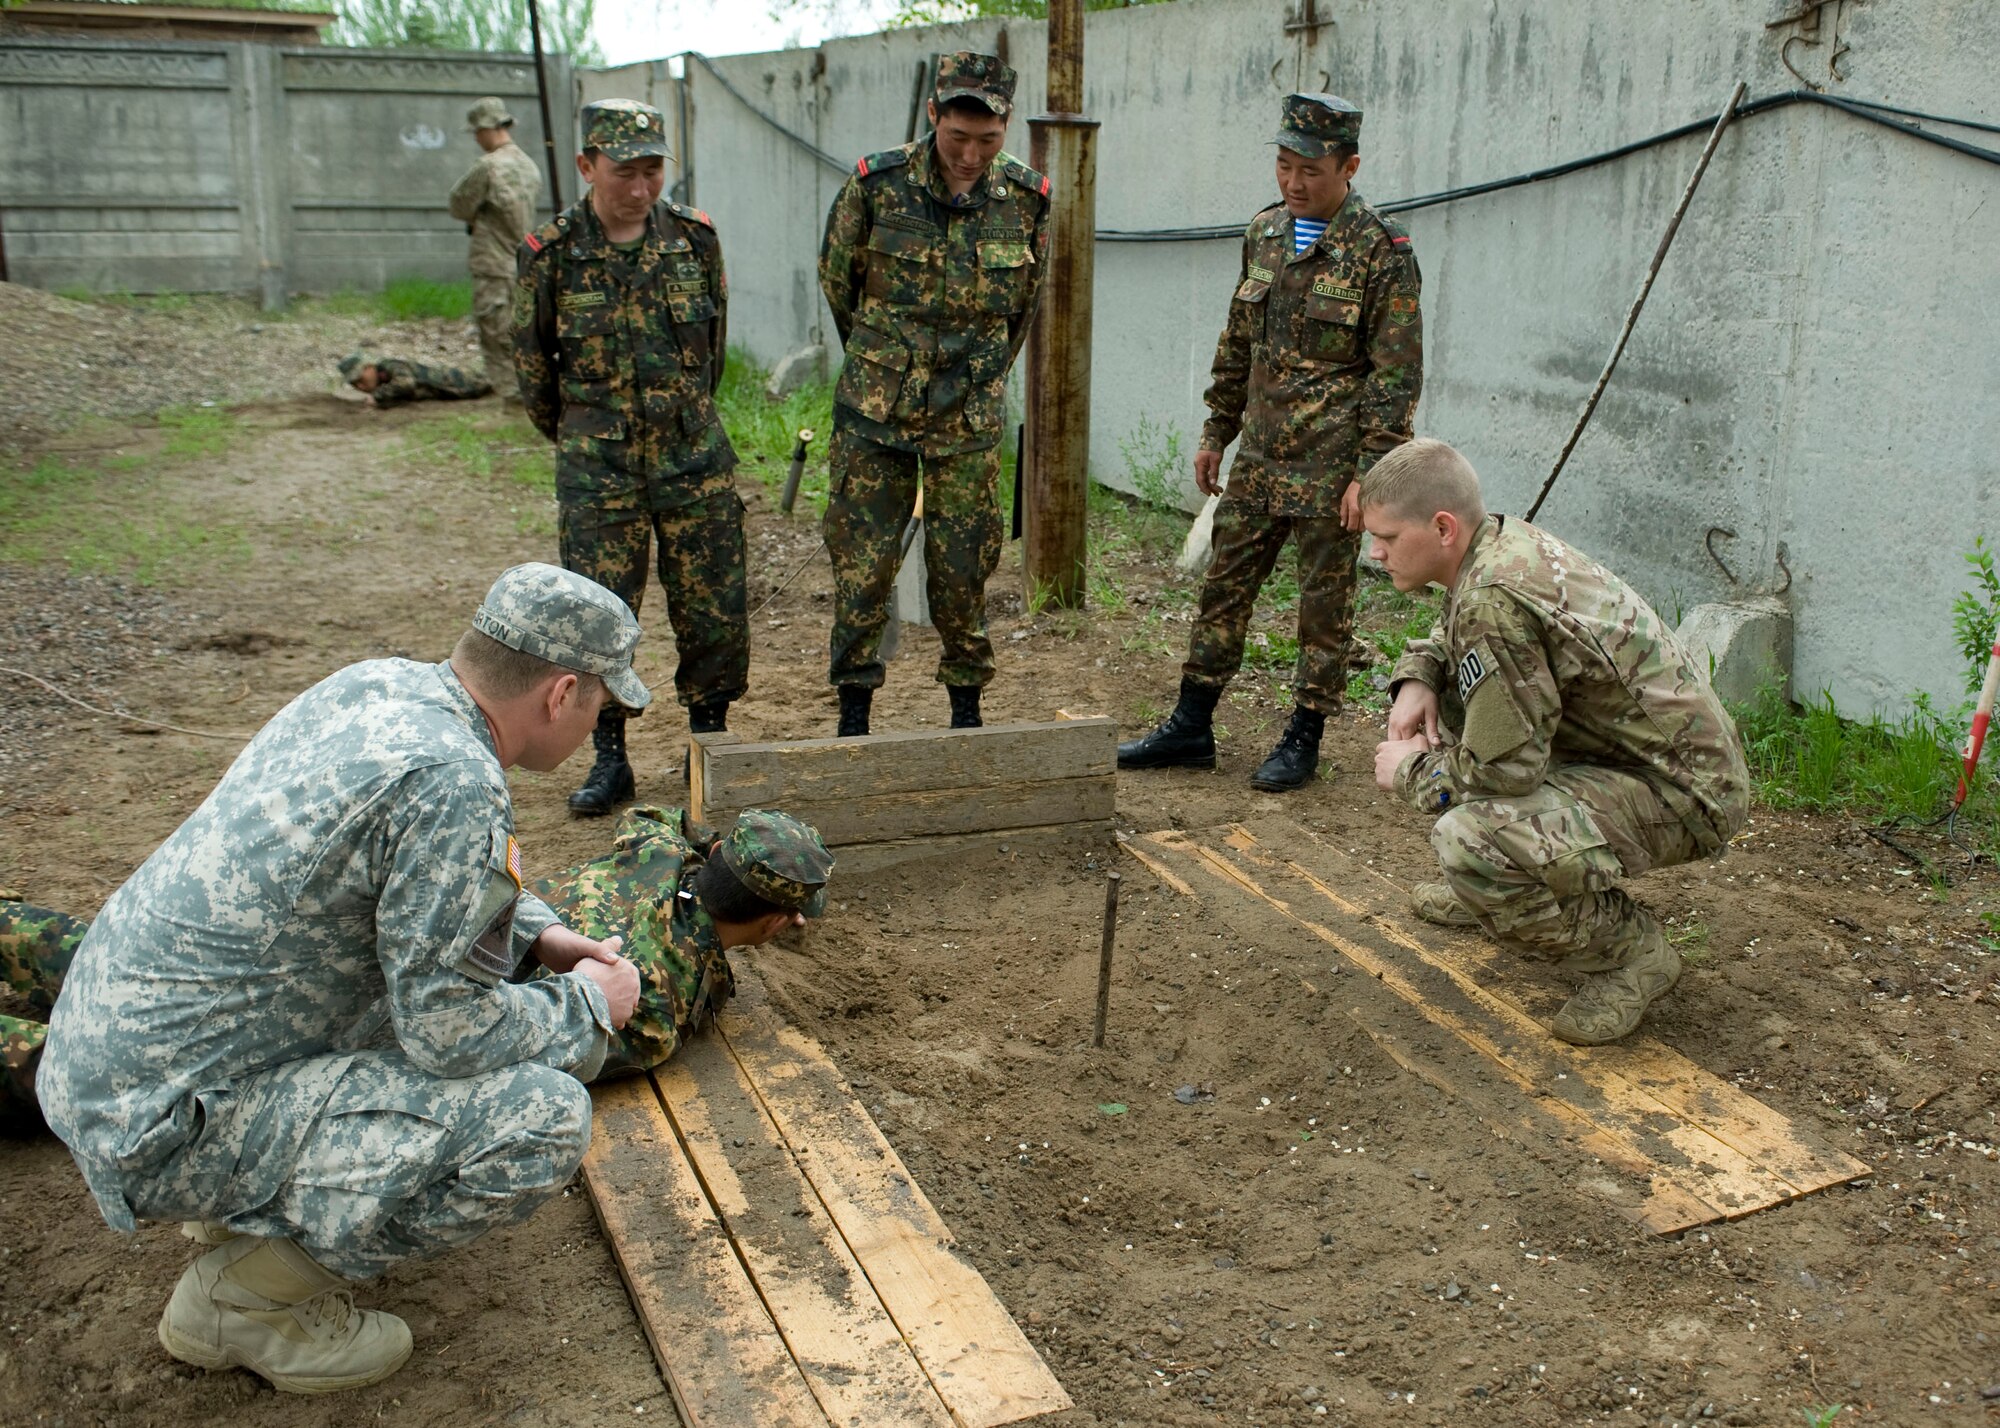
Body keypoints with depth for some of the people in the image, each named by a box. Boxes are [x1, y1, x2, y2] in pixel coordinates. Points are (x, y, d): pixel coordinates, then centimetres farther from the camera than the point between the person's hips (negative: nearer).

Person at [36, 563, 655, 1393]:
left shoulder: (382, 683, 2)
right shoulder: (450, 782, -26)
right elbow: (449, 1034, -20)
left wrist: (536, 932, 15)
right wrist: (587, 1008, -3)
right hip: (162, 1123, -10)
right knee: (546, 1116, -18)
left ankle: (255, 1207, 20)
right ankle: (243, 1295, 0)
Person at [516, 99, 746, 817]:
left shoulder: (694, 236, 0)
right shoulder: (552, 253, -6)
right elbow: (532, 361, 8)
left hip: (694, 453, 2)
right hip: (597, 462, -2)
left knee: (715, 607, 4)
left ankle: (710, 740, 20)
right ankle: (609, 758, 13)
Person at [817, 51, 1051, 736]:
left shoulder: (1027, 199, -3)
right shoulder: (875, 186, -10)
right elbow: (837, 281, 7)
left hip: (969, 419, 1)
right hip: (876, 409, -1)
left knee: (964, 567, 6)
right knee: (862, 561, 1)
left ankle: (967, 710, 20)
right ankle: (854, 716, 12)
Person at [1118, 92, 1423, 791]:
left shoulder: (1382, 251, -10)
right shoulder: (1265, 233, 10)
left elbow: (1397, 374, -12)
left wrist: (1369, 473, -16)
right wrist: (1216, 432, 17)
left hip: (1329, 468, -6)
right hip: (1259, 461, 6)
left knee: (1324, 606, 4)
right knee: (1224, 587, 10)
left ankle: (1303, 739, 16)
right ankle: (1190, 728, 20)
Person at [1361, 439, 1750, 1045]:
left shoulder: (1495, 598, -27)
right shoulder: (1506, 541, 2)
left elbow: (1505, 766, -25)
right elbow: (1452, 635, 25)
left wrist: (1411, 770, -7)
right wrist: (1416, 678, 4)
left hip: (1682, 794, -10)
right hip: (1635, 749, 10)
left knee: (1467, 839, -29)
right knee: (1443, 699, 13)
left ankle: (1632, 948, -6)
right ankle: (1488, 886, 25)